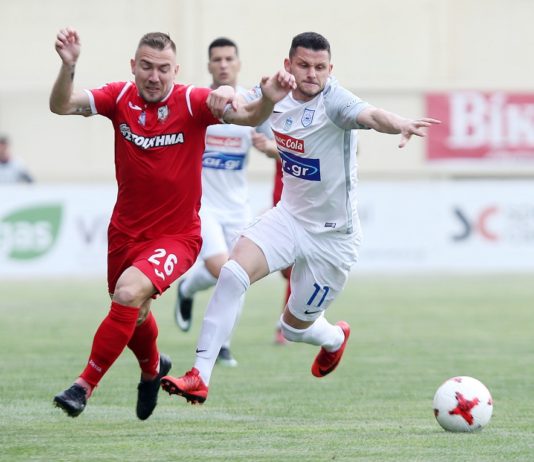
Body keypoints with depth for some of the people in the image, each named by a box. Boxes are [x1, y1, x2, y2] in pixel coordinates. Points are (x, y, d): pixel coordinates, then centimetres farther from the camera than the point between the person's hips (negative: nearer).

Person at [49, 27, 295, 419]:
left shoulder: (192, 102, -15)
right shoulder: (120, 98, -7)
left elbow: (249, 117, -28)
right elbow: (61, 106, -19)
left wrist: (268, 100, -51)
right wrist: (68, 67, -39)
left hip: (177, 235, -4)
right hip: (126, 232, 4)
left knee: (129, 293, -29)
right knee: (134, 317, 20)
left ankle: (85, 385, -16)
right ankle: (153, 367, 56)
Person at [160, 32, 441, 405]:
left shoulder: (334, 101, -23)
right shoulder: (277, 96, -4)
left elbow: (370, 115, -46)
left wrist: (398, 124, -69)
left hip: (333, 236, -4)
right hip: (289, 217, 4)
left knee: (295, 326, 10)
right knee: (233, 273, -21)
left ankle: (335, 338, 50)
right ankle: (200, 378, -17)